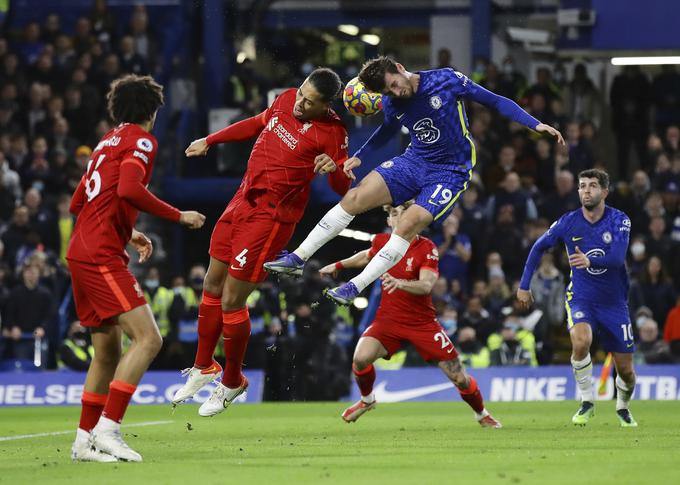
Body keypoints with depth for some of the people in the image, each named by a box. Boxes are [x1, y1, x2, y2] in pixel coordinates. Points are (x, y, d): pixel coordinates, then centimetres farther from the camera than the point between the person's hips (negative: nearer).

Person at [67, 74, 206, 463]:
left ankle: (85, 439, 18)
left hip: (82, 252, 10)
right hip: (102, 256, -10)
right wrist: (179, 216, -13)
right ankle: (108, 428, -23)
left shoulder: (109, 141, 23)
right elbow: (128, 189, -22)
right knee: (148, 338, -16)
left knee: (108, 350, 15)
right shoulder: (141, 140, -4)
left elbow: (78, 204, 28)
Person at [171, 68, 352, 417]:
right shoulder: (286, 100, 3)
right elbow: (257, 124, 22)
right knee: (212, 287, 15)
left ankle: (232, 383, 16)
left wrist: (334, 168, -38)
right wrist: (210, 141, 25)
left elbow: (342, 188, -16)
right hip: (243, 202, 8)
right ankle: (203, 368, 33)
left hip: (270, 218, -8)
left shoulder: (331, 132, -17)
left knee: (231, 302, -5)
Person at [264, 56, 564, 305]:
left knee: (409, 224, -23)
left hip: (450, 172, -5)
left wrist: (535, 125, -15)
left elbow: (494, 100, -9)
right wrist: (359, 156, 7)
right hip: (414, 162, 5)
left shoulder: (447, 80, -17)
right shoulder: (393, 104, -3)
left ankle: (356, 287, -19)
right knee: (355, 197, -10)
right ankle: (298, 258, -4)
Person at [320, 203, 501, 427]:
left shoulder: (427, 248, -13)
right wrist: (338, 265, 30)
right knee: (361, 358, -23)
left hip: (422, 322, -2)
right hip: (388, 318, 2)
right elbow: (367, 256, 25)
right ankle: (367, 400, 8)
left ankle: (482, 414, 25)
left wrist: (400, 283, -46)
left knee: (457, 376, -3)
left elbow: (426, 285, -29)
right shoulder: (382, 242, -1)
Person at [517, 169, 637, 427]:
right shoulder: (568, 222, -7)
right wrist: (524, 285, 8)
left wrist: (590, 261, -44)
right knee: (581, 341, -33)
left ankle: (623, 408, 35)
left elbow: (617, 257, -25)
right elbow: (539, 247, 8)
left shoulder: (619, 220, -11)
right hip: (581, 298, -1)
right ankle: (587, 403, -15)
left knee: (626, 370, 2)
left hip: (614, 302, 1)